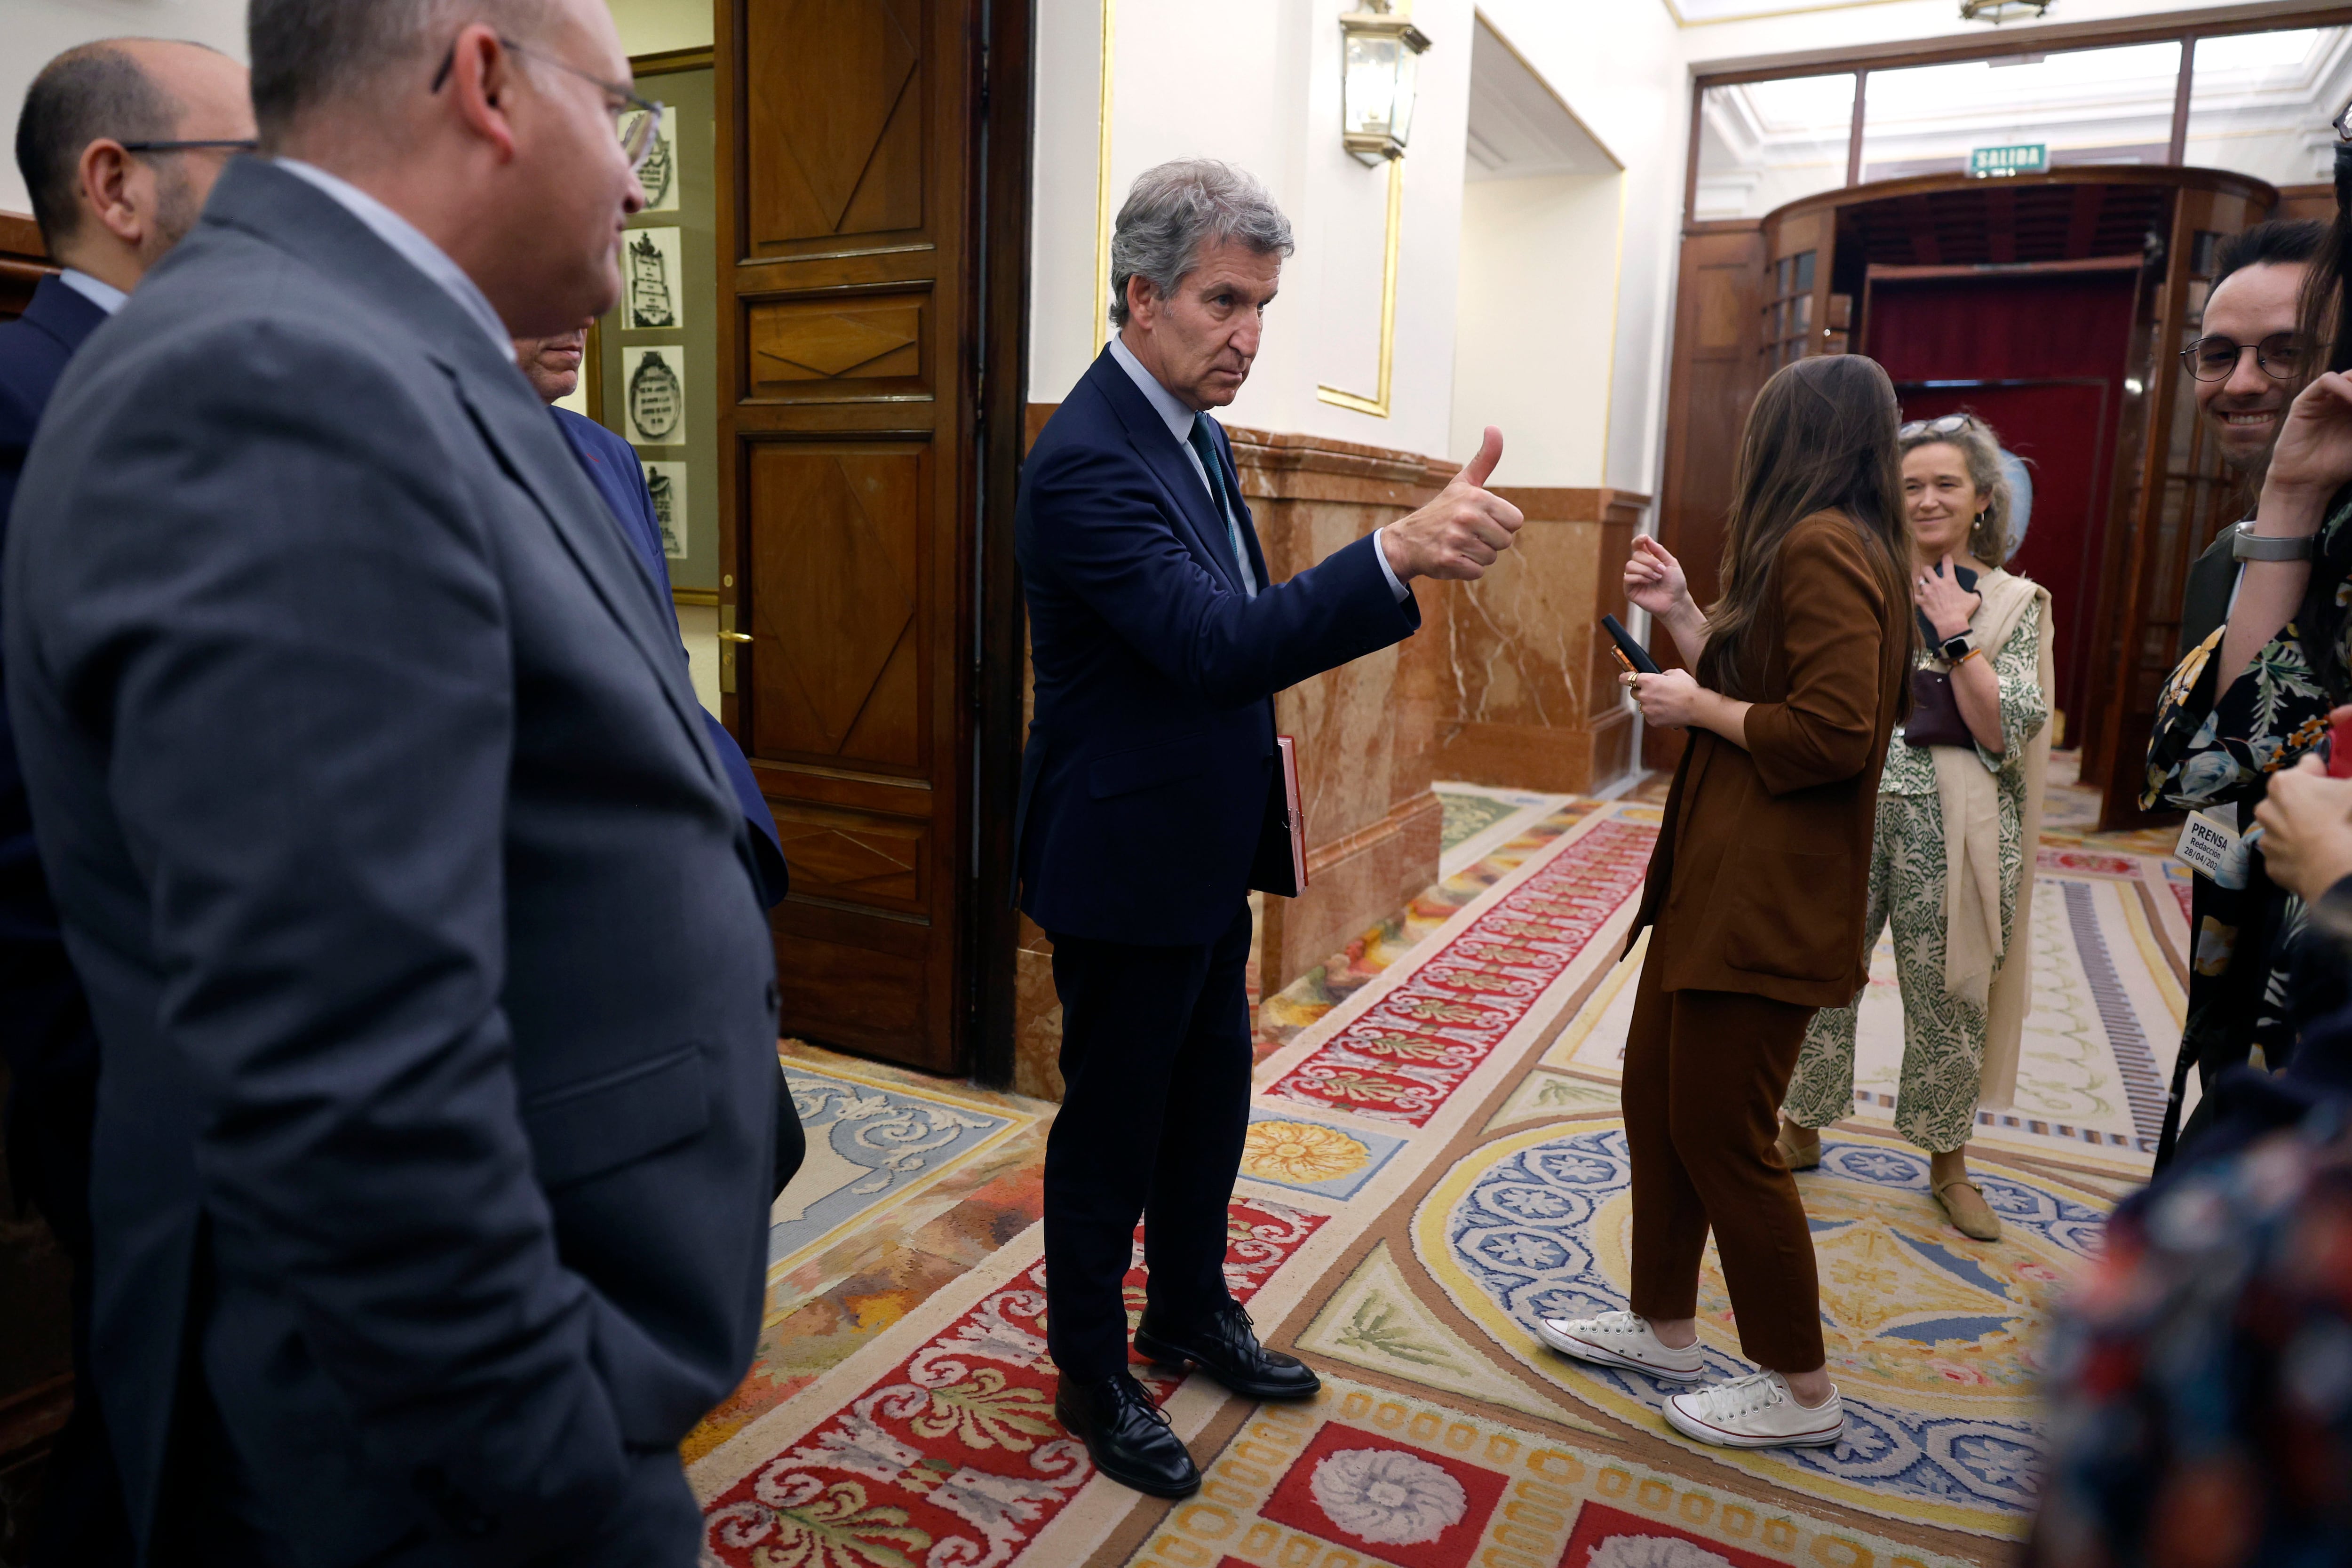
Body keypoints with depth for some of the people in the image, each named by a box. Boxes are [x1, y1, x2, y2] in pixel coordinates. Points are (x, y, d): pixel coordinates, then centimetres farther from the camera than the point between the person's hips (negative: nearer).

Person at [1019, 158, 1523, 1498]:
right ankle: (1092, 1374, 30)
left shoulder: (1196, 428, 8)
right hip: (1126, 860, -9)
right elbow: (1211, 645, -36)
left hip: (1209, 848, 9)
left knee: (1211, 1096, 22)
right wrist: (1397, 554, -46)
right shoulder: (1087, 459, -23)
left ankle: (1192, 1310, 44)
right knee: (1112, 1122, 8)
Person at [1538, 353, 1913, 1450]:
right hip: (1715, 882, 11)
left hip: (1764, 903, -11)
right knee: (1655, 1098, 17)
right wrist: (1683, 615, 14)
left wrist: (1695, 707, -13)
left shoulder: (1822, 547, -16)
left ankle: (1802, 1390, 20)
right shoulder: (1819, 549, 16)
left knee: (1722, 1135, 1)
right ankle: (1664, 1327, 33)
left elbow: (1834, 734, -24)